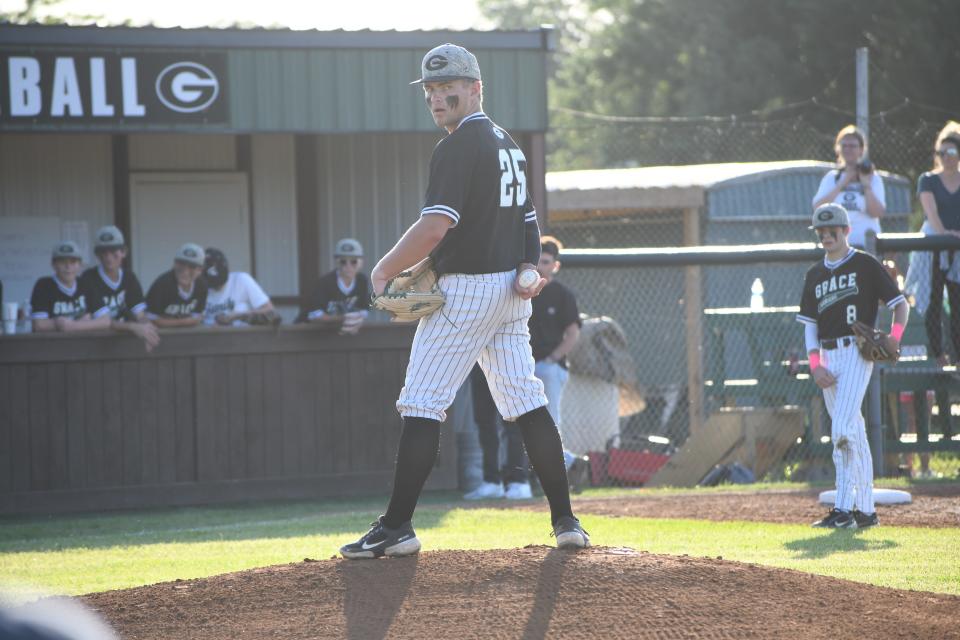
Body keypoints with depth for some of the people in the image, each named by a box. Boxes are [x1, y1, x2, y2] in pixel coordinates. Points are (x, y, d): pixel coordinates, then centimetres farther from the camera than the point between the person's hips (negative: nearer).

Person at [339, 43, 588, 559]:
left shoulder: (457, 148, -14)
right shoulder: (509, 146, 17)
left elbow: (434, 227, -23)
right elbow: (528, 225, 21)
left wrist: (385, 270, -13)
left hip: (465, 288, -9)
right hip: (510, 290, 9)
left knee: (422, 404, -6)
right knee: (526, 401, 9)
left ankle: (397, 527, -8)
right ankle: (565, 521, 7)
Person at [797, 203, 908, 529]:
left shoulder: (865, 264, 0)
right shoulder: (815, 274, 16)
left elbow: (900, 303, 1)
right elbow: (809, 323, 14)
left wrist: (894, 338, -16)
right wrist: (815, 364, 0)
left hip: (857, 351, -6)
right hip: (828, 357, 6)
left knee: (843, 429, -18)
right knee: (853, 435, 8)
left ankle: (844, 507, -20)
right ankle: (866, 510, 10)